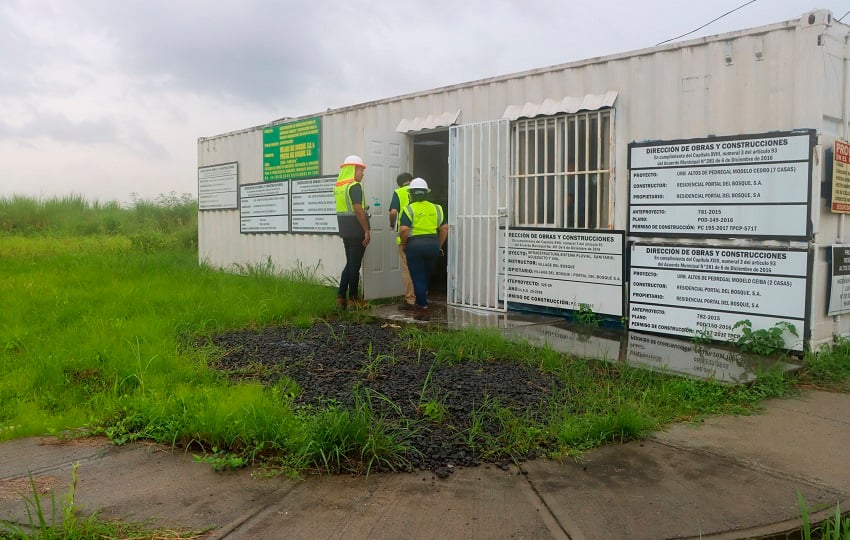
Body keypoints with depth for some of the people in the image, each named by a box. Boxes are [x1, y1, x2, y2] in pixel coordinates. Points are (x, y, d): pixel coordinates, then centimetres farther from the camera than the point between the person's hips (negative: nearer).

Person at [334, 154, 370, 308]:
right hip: (356, 231, -8)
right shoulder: (354, 186, -15)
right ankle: (353, 299, 7)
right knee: (355, 265, 0)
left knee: (350, 264, 16)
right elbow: (358, 210, -22)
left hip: (345, 230, 8)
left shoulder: (338, 186, 11)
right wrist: (367, 231, -18)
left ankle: (341, 297, 16)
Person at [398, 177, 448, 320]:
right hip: (433, 244, 5)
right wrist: (439, 245, 13)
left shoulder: (409, 209, -6)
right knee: (426, 277, 18)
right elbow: (444, 228, 5)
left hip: (415, 245, -5)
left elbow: (404, 229, -18)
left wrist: (403, 244, -2)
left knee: (418, 278, 2)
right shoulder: (435, 208, 8)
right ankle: (420, 304, 28)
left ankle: (423, 309, 2)